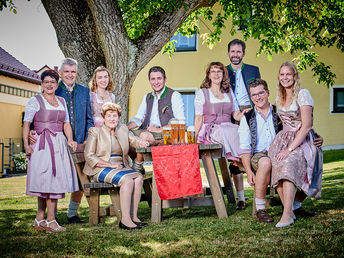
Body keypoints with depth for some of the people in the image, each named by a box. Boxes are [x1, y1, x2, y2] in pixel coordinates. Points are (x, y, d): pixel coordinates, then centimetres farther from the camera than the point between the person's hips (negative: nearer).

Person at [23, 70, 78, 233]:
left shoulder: (62, 101, 18)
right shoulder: (35, 101, 0)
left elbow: (66, 124, 17)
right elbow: (26, 124, -5)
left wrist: (70, 140, -1)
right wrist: (26, 144, -17)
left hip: (59, 145, 6)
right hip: (42, 145, -6)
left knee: (45, 183, 7)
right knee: (51, 182, -8)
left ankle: (39, 220, 14)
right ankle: (50, 221, 0)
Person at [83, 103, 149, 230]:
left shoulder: (123, 129, 16)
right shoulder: (95, 131, -1)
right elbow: (89, 156, -7)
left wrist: (143, 143, -9)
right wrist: (111, 165, -14)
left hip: (121, 167, 5)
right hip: (101, 170, -5)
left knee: (138, 177, -24)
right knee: (128, 180, -31)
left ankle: (133, 216, -22)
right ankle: (125, 220, -31)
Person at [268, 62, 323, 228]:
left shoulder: (303, 94, -8)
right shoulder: (279, 98, 14)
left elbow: (306, 126, -14)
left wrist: (290, 148, -20)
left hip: (302, 140, -6)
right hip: (283, 139, 6)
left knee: (288, 164, -34)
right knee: (276, 164, -25)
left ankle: (287, 215, -34)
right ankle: (289, 211, -19)